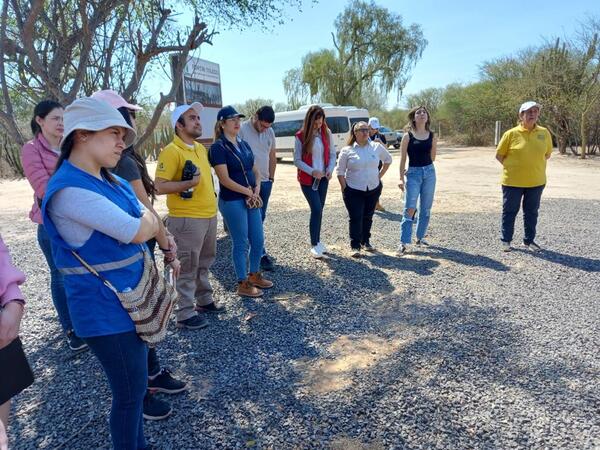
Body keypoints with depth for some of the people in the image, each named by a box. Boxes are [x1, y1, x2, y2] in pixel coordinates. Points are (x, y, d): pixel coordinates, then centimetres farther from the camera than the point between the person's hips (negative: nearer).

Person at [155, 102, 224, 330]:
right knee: (188, 267, 1)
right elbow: (159, 186, -18)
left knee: (204, 262, 20)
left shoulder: (201, 147, 12)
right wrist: (189, 183, -25)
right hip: (187, 219, -8)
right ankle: (185, 313, 14)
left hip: (209, 216, 8)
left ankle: (204, 300, 36)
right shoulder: (171, 151, -14)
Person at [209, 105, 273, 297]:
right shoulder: (218, 147, -11)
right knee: (241, 243, 2)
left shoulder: (243, 144, 11)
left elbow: (255, 170, 16)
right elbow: (225, 179, -17)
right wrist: (248, 191, -12)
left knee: (258, 240, 12)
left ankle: (254, 275, 32)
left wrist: (257, 188, -3)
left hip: (251, 200, 7)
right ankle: (243, 284, 17)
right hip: (232, 202, -7)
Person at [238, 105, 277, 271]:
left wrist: (271, 178, 11)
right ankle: (261, 254, 2)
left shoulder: (270, 132, 7)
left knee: (260, 218, 13)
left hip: (265, 182, 6)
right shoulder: (242, 129, -12)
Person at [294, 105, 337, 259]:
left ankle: (317, 240, 24)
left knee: (319, 209, 10)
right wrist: (312, 171, -19)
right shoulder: (301, 136, -9)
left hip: (323, 178, 4)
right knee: (316, 209, -12)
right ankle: (314, 245, -1)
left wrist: (330, 169, -8)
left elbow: (332, 154, 9)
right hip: (307, 179, -4)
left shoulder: (326, 133, 2)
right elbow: (297, 160, -8)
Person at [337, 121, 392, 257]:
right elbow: (340, 171, -1)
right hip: (354, 190, -3)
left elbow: (388, 160, 17)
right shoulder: (347, 150, -5)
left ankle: (365, 242, 27)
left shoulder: (377, 147, 2)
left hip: (373, 189, 3)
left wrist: (380, 175, 9)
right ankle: (355, 246, 1)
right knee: (355, 218, -6)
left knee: (368, 217, 13)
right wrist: (345, 188, -8)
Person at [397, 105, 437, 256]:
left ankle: (421, 237, 25)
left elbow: (432, 157, 15)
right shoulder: (407, 136, -3)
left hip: (429, 172, 4)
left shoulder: (432, 136, 6)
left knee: (426, 208, 10)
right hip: (413, 173, -4)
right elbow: (403, 159, -3)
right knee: (410, 208, -10)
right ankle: (404, 243, -8)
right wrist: (401, 178, -6)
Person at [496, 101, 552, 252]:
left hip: (536, 181, 4)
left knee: (532, 212, 12)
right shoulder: (511, 134, -9)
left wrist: (535, 166, 9)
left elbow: (547, 153, 15)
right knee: (510, 211, 5)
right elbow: (499, 155, -1)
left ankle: (529, 240, 26)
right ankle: (506, 240, 17)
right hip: (513, 181, -3)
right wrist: (512, 167, -2)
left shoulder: (544, 133, 1)